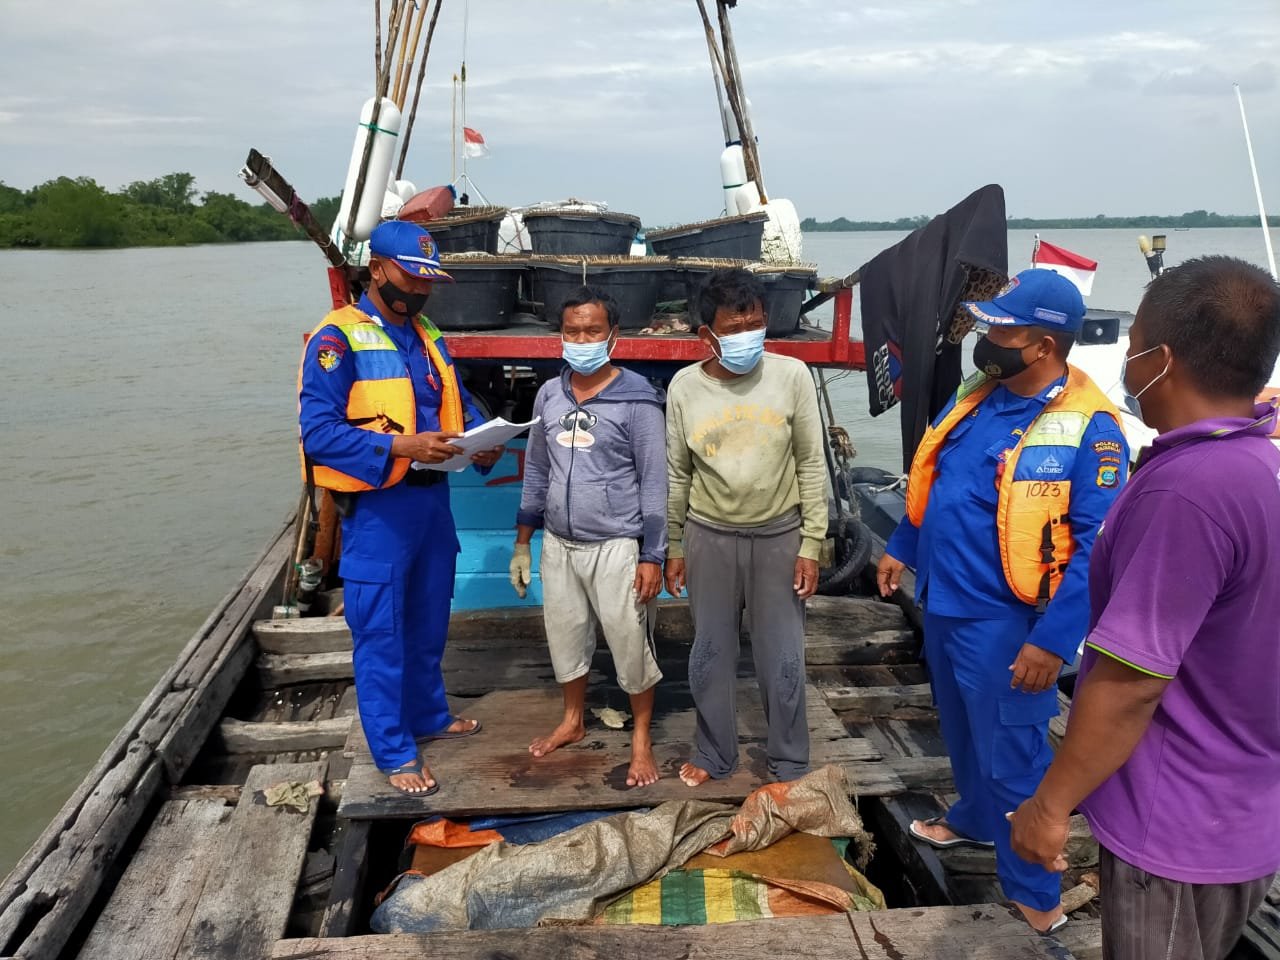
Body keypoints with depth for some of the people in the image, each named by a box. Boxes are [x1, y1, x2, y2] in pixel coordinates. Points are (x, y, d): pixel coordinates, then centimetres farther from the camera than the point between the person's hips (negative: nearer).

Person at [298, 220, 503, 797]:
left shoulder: (428, 339, 11)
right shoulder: (338, 338, -12)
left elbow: (461, 407, 17)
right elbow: (318, 431, -19)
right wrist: (399, 446, -30)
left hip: (432, 497, 7)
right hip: (376, 506, -7)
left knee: (428, 623, 21)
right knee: (381, 633, 4)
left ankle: (429, 715, 40)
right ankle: (394, 754, 17)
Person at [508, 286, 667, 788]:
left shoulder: (637, 399, -13)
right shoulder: (548, 395, 3)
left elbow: (654, 482, -11)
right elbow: (536, 471, 11)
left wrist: (652, 556, -13)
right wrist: (522, 541, 12)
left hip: (617, 547, -5)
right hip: (558, 544, 5)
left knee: (631, 643, 7)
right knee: (565, 637, 18)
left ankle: (641, 737, 26)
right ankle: (573, 721, 40)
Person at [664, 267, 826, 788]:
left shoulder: (792, 376, -10)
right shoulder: (684, 386, -5)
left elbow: (811, 464, -5)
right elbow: (678, 475, 4)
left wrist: (811, 544, -6)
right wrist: (673, 547, 7)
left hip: (779, 536, -1)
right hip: (710, 537, 2)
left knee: (782, 657, 7)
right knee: (710, 652, 13)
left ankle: (789, 762, 26)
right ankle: (713, 753, 32)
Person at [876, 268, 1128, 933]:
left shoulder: (1088, 427, -20)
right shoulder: (975, 396, 3)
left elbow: (1096, 548, -20)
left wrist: (1053, 640, -24)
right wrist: (901, 549, 19)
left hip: (1003, 623, -7)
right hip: (943, 604, 7)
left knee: (1013, 758, 5)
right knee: (963, 732, 25)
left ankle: (1034, 895, 23)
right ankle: (975, 820, 49)